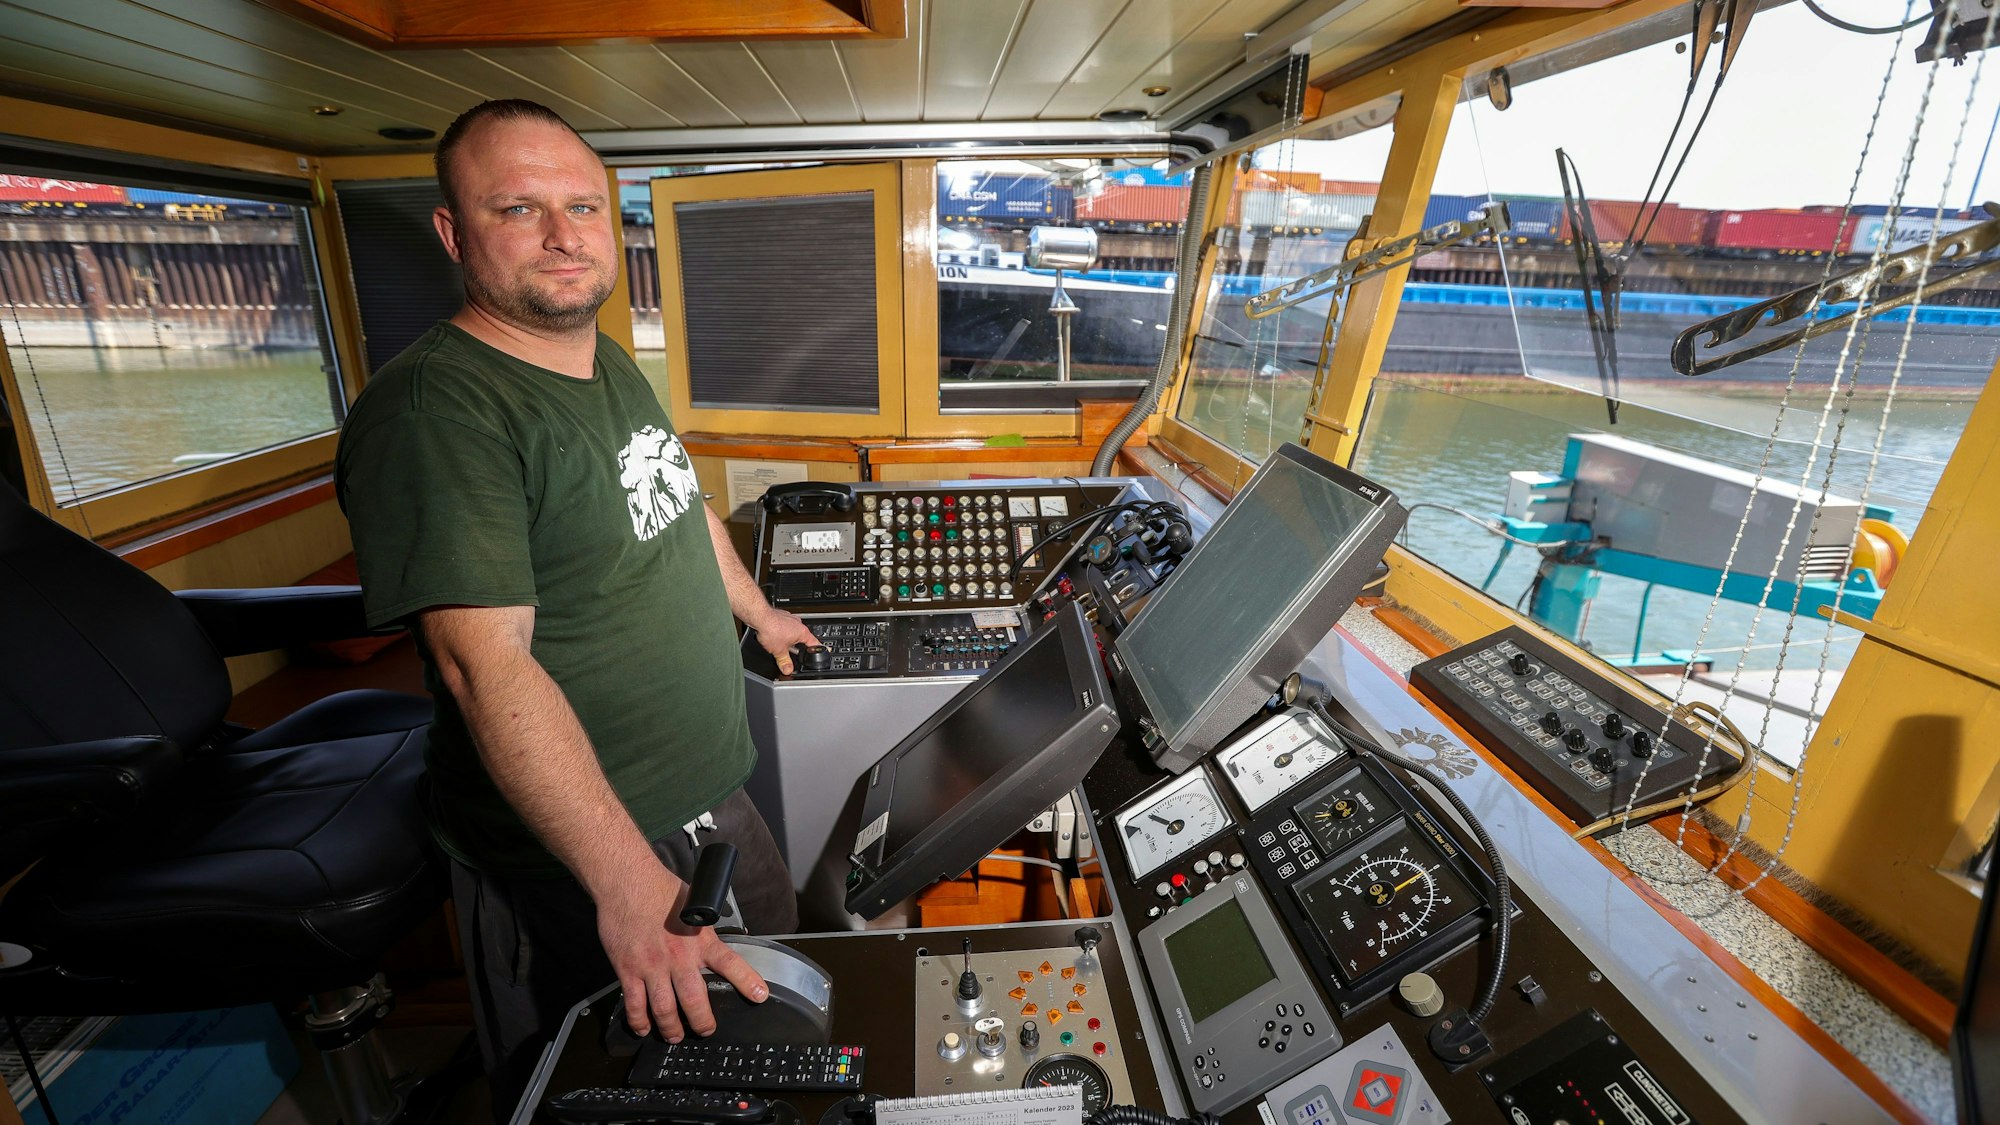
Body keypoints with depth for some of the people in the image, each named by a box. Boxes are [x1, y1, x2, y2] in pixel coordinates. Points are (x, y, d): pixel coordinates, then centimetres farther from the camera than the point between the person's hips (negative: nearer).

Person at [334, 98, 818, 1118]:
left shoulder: (613, 365, 6)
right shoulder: (433, 410, -23)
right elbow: (488, 668, -30)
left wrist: (756, 612, 28)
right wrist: (631, 884, -34)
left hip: (711, 799, 8)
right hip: (572, 861, -8)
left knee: (777, 1002, 27)